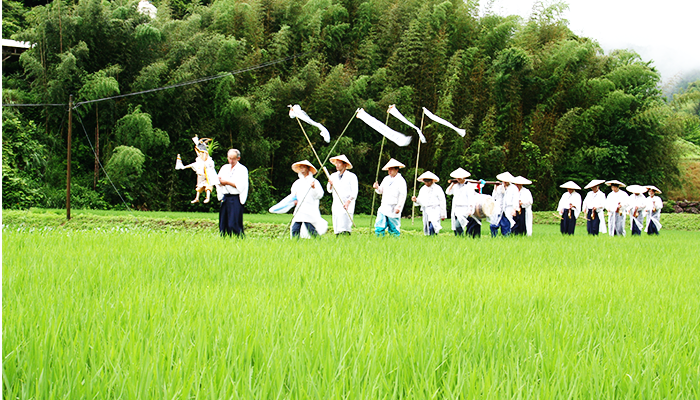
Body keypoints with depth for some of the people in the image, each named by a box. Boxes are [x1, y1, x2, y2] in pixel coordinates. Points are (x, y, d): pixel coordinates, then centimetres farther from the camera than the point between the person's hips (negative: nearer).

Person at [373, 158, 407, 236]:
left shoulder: (400, 181, -6)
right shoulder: (386, 179, 15)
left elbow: (403, 195, -11)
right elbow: (381, 191, 21)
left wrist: (398, 207, -18)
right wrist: (377, 188, -2)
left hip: (393, 209, -6)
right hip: (383, 208, 6)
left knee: (393, 229, 0)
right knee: (379, 227, -3)